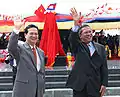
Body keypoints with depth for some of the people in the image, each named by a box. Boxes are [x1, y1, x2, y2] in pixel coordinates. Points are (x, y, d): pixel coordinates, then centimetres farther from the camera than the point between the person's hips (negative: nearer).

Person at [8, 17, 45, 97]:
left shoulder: (41, 52, 13)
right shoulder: (20, 48, -3)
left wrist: (42, 90, 14)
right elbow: (11, 48, -27)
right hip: (23, 90, -5)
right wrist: (16, 29, -33)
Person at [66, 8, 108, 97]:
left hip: (95, 86, 2)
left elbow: (104, 67, 8)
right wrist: (76, 24, -35)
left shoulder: (101, 48, 9)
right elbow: (72, 39, -18)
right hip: (80, 85, -2)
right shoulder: (77, 47, 4)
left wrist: (104, 84, 0)